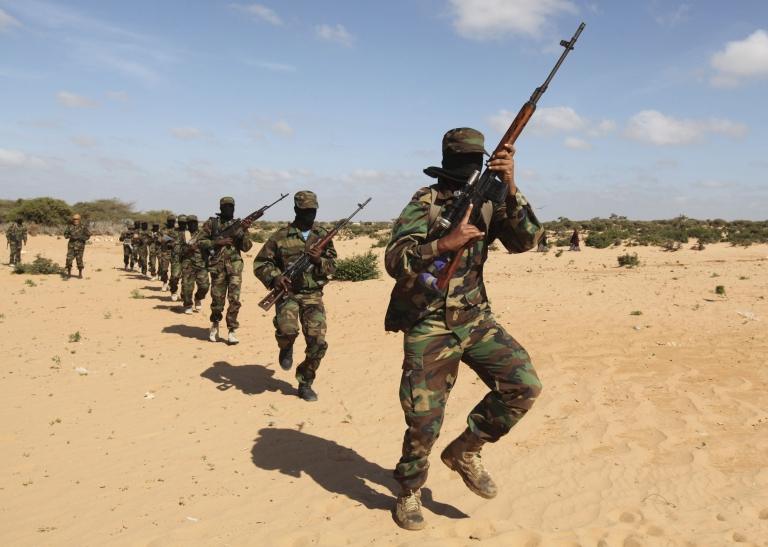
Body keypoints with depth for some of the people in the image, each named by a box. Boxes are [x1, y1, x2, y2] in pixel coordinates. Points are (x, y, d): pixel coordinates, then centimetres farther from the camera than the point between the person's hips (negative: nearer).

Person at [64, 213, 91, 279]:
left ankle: (80, 274, 13)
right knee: (69, 259, -4)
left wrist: (80, 237, -14)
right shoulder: (70, 227, 7)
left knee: (79, 260, -1)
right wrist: (70, 236, -11)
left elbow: (88, 236, -1)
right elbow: (65, 235, 10)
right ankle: (69, 273, 9)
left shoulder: (83, 227, -1)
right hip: (71, 245, 2)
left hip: (80, 246, -2)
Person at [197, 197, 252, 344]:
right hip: (217, 266, -1)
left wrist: (245, 232, -13)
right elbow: (200, 242, 0)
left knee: (234, 299, -8)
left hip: (235, 266, 1)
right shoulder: (211, 223, 4)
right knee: (217, 300, 6)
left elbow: (246, 248, 2)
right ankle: (215, 324, 31)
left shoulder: (238, 224, 8)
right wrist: (218, 242, -12)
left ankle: (232, 330, 0)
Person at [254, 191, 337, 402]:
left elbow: (332, 266, 7)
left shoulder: (323, 235, 6)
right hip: (288, 292, -2)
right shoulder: (281, 236, -2)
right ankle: (286, 348, 10)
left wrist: (319, 261, -15)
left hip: (313, 295, 2)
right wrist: (275, 277, -17)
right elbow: (260, 263, 1)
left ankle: (305, 383, 16)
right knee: (287, 330, -29)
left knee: (318, 343, -8)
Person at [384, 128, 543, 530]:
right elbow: (394, 261, -19)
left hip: (475, 320, 4)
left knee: (524, 385, -12)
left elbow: (526, 240, -11)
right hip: (428, 329, -4)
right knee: (424, 422, 1)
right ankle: (409, 491, 30)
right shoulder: (423, 204, -9)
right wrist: (446, 243, -32)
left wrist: (511, 188, -23)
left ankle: (464, 451, 11)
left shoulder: (488, 202, 3)